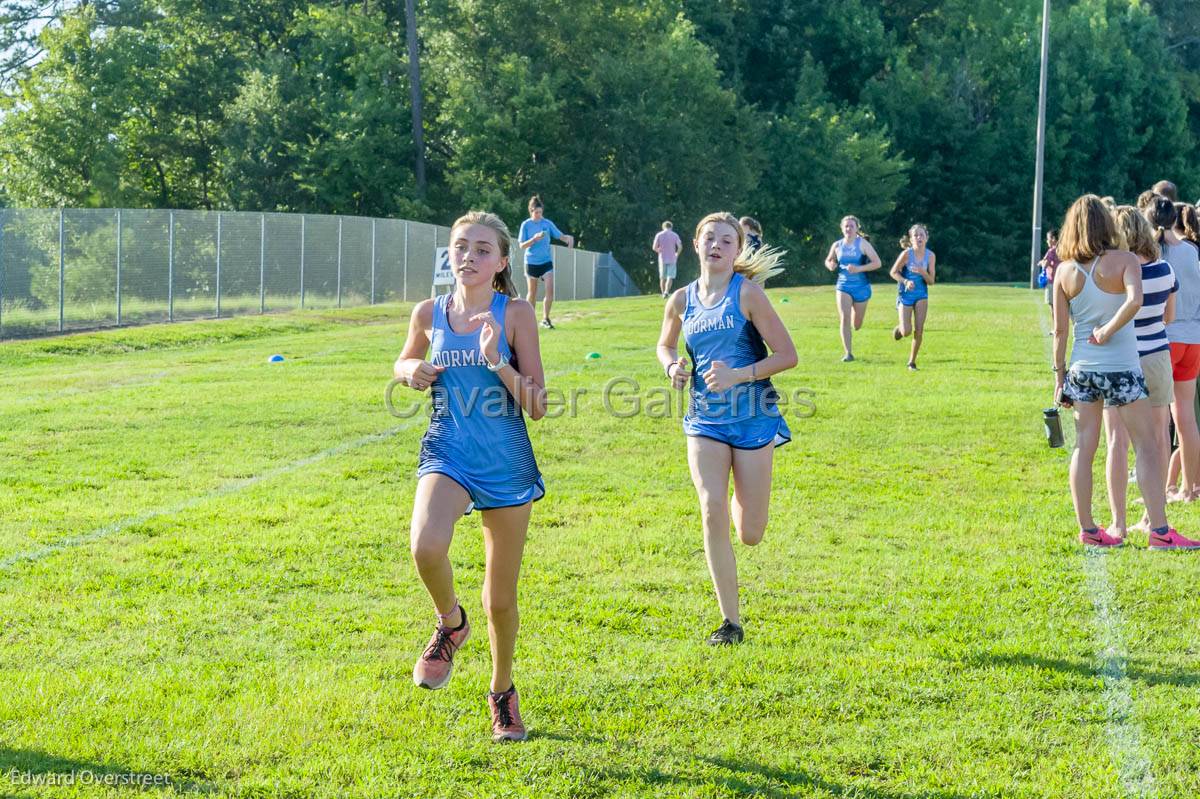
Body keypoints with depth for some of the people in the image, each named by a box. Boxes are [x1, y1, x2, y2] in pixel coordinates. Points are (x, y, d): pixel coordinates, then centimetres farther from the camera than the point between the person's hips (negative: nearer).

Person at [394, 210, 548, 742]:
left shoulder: (515, 314, -5)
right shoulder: (428, 314, 3)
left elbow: (537, 407, -7)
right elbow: (404, 362, 23)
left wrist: (496, 361, -22)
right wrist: (413, 371, 0)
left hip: (506, 461, -1)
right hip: (448, 453, 1)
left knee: (501, 597, 9)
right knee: (426, 547, -31)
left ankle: (502, 691, 35)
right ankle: (450, 624, 1)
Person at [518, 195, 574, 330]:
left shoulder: (548, 223, 0)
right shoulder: (526, 225, -4)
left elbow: (560, 236, 1)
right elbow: (521, 245, -6)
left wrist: (568, 238, -21)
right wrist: (534, 239, -22)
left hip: (546, 261, 1)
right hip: (531, 262, -1)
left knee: (550, 291, -12)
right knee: (532, 293, 9)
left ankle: (545, 319, -3)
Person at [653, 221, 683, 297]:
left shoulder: (659, 235, 0)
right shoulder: (675, 235, 0)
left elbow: (654, 248, -5)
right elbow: (680, 247, -5)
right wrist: (677, 254, 12)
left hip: (662, 259, 1)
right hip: (672, 259, -1)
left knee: (662, 277, 10)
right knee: (670, 277, -2)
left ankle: (663, 293, 13)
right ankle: (666, 292, -20)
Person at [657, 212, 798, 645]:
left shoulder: (747, 292, -8)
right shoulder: (683, 299, 5)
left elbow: (786, 355, -8)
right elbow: (664, 345, 24)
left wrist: (739, 374, -21)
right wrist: (673, 367, 1)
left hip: (752, 416, -3)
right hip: (705, 419, 3)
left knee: (750, 534, 2)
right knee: (711, 513, -15)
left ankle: (744, 498, 41)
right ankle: (730, 621, -4)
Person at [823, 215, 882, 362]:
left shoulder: (862, 244, -8)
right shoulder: (837, 245, 3)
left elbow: (877, 263, -14)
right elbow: (828, 261, 20)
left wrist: (859, 269, -25)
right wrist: (830, 265, -5)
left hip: (861, 286, -1)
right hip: (843, 285, 1)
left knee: (857, 325, 11)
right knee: (845, 318, -17)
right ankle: (848, 353, -14)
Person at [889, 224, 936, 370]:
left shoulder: (930, 256, -7)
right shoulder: (906, 254, -16)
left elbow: (931, 281, -4)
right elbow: (893, 272, -7)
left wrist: (923, 272, -25)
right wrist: (905, 281, -24)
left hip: (921, 295, 3)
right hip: (905, 294, -2)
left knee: (919, 329, -7)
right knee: (906, 332, -9)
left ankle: (912, 362, 8)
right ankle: (899, 328, 30)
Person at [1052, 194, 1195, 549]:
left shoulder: (1065, 271, 1)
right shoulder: (1124, 260, -8)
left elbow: (1060, 329, 2)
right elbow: (1134, 300, -28)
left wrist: (1059, 374, 9)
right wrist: (1108, 330, -15)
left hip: (1082, 369, 4)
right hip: (1122, 369, -4)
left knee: (1084, 447, 9)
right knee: (1146, 446, 1)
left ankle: (1087, 530, 11)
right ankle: (1159, 530, -2)